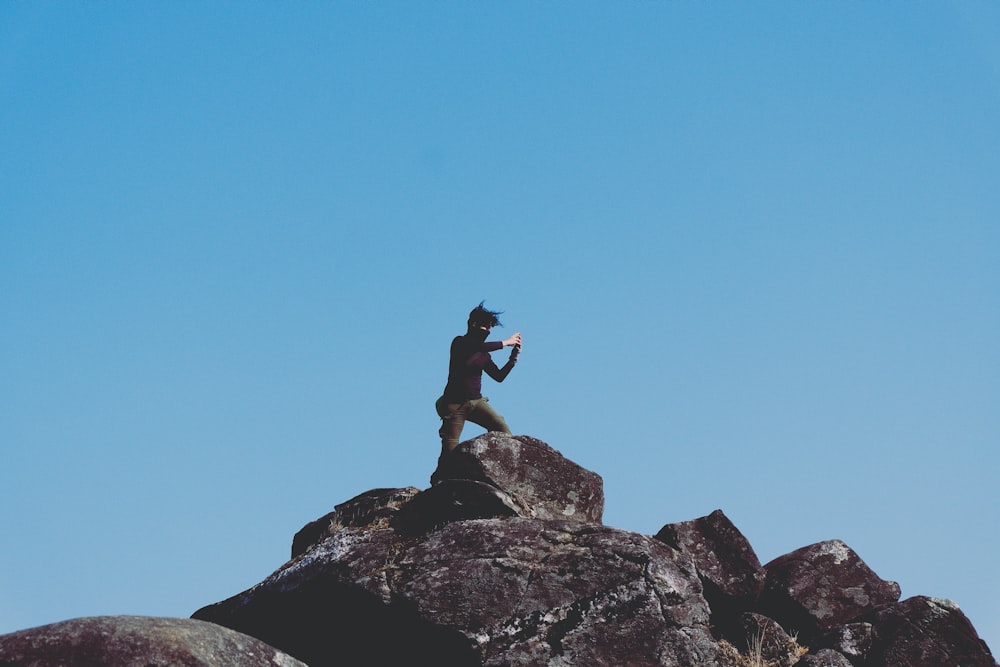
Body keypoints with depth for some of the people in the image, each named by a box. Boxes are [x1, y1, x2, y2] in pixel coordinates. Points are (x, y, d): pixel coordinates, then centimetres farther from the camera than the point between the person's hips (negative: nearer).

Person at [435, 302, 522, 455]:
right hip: (455, 404, -5)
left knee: (502, 428, -17)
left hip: (476, 402, 5)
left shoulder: (484, 355, 12)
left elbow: (499, 376, 11)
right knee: (450, 451, -9)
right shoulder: (459, 343, -6)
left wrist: (514, 357, -1)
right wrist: (506, 343, -17)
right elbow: (479, 347, -25)